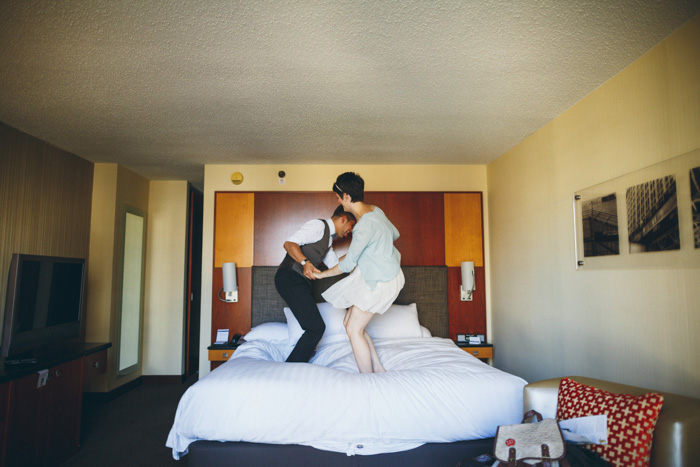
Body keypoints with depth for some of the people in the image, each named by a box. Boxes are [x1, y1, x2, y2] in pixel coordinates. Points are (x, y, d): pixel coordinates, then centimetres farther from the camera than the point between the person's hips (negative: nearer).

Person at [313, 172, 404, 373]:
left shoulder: (365, 225, -28)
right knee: (349, 322, 12)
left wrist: (322, 274, -5)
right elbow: (395, 234, 17)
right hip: (373, 275, 10)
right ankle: (378, 369, 20)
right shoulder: (375, 210, 1)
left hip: (380, 281, -10)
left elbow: (348, 264, -20)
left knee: (354, 329, -4)